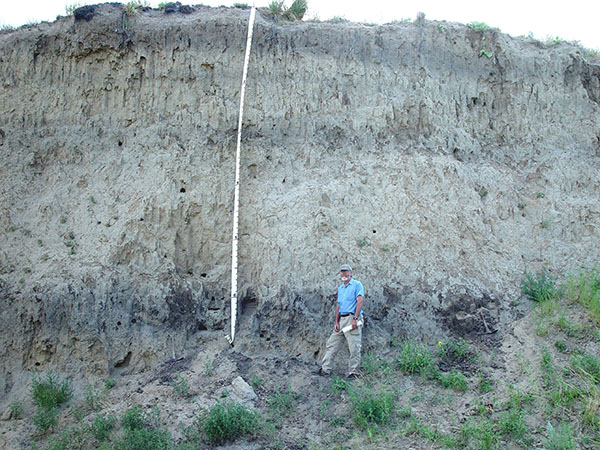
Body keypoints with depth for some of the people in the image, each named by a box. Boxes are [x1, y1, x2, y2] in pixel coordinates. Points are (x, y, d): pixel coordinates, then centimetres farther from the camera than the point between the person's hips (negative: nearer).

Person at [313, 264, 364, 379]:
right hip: (342, 320, 8)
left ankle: (353, 372, 0)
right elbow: (338, 306, 18)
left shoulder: (357, 285, -2)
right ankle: (325, 369, 11)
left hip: (352, 319, -8)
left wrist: (355, 319, -20)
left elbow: (360, 301, -12)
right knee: (331, 344, 7)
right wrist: (336, 322, 7)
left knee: (354, 348, -7)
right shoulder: (340, 288, 21)